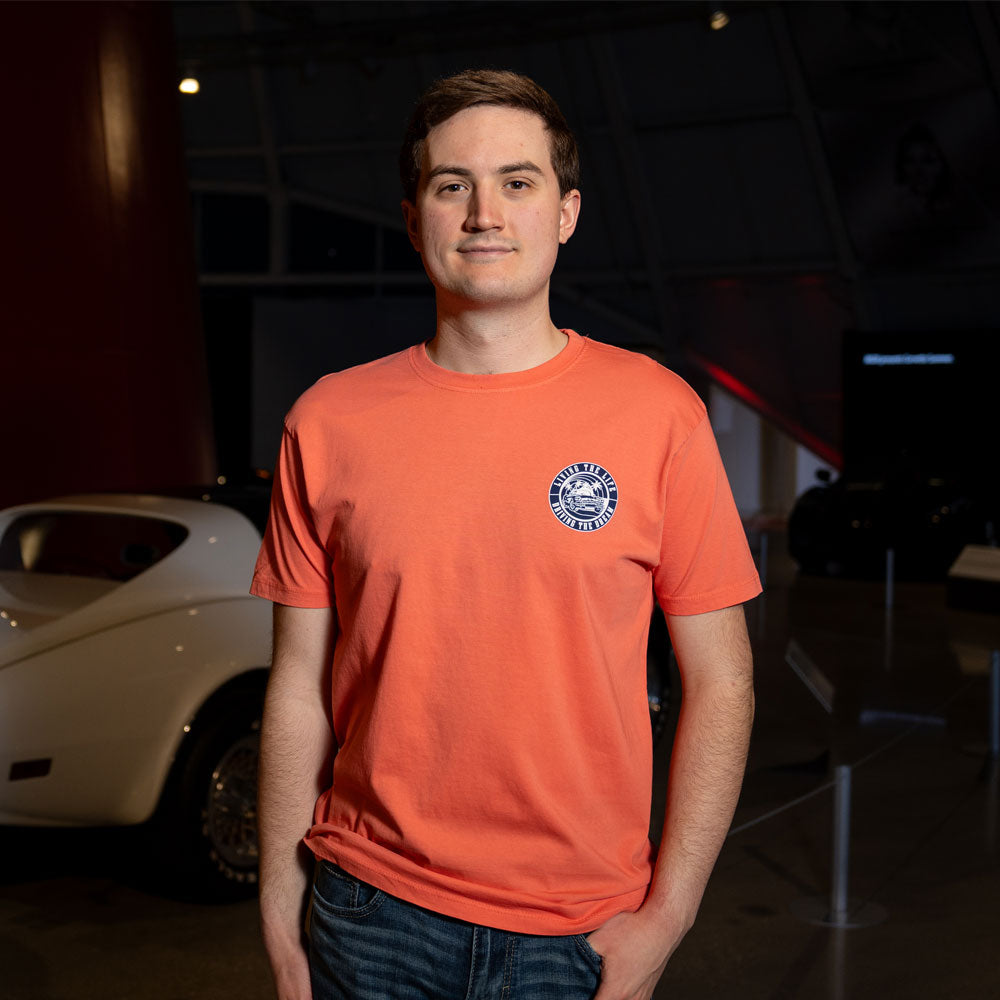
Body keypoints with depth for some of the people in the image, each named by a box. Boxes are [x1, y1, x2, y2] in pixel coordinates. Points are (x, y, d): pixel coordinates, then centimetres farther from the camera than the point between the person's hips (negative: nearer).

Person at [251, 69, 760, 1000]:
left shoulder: (657, 410, -6)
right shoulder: (330, 421, -2)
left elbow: (719, 684, -3)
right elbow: (299, 688, 2)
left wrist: (664, 919, -7)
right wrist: (282, 924, 2)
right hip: (372, 914, 1)